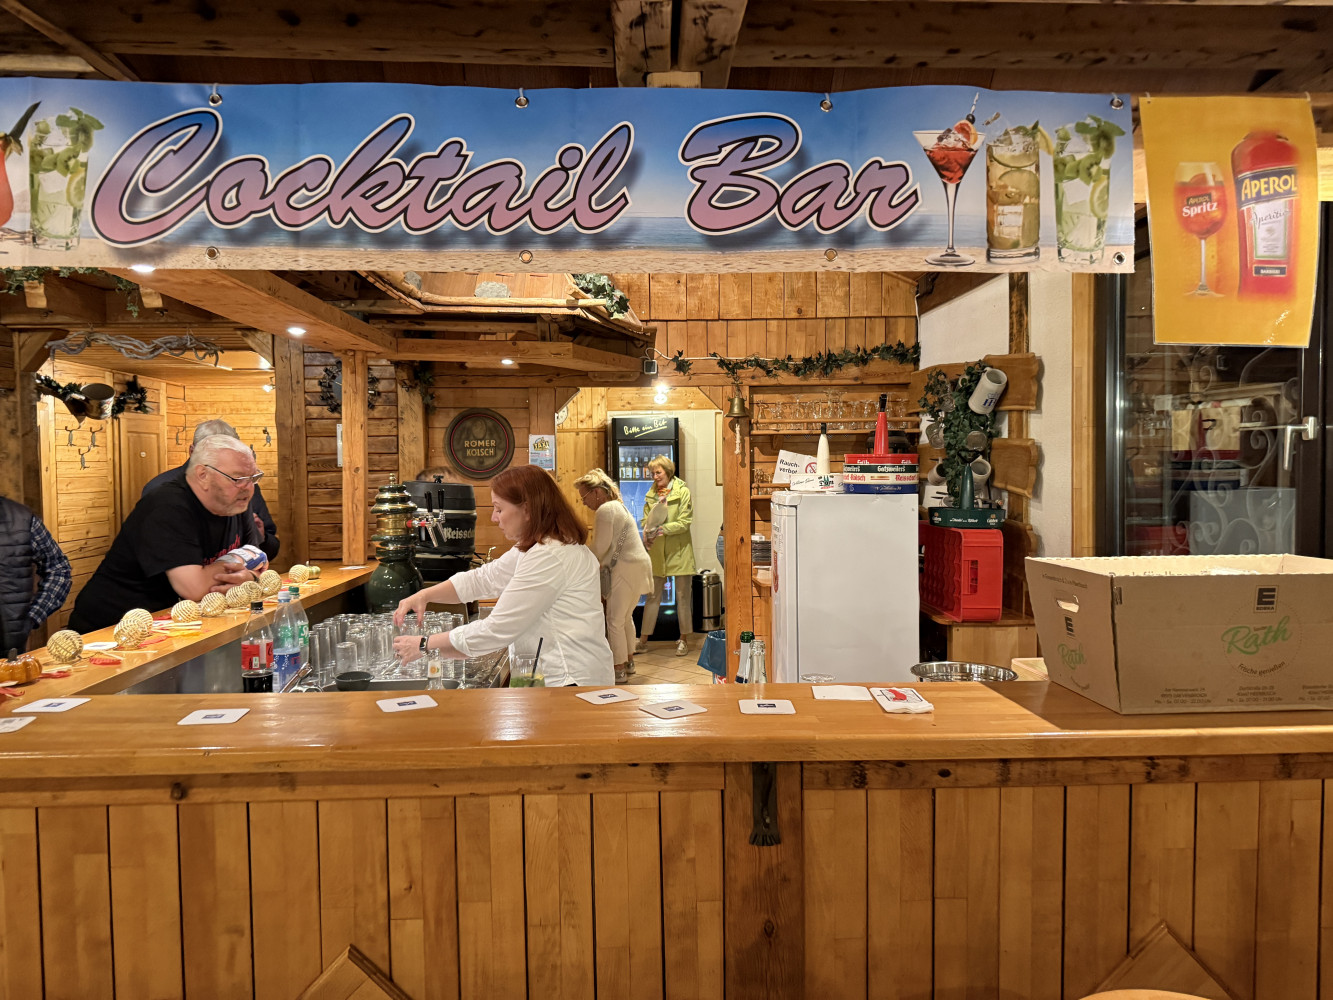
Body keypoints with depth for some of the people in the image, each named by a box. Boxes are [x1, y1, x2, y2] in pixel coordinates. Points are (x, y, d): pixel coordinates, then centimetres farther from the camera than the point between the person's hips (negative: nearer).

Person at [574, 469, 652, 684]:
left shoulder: (606, 510, -15)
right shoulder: (617, 506, 18)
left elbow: (599, 548, -16)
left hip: (626, 570, -11)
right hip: (637, 567, 11)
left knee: (615, 621, -3)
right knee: (626, 617, 20)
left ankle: (620, 670, 2)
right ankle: (628, 661, 31)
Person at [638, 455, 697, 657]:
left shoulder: (683, 492, -6)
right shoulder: (651, 494, 8)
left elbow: (684, 522, -11)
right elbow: (646, 520, 9)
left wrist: (663, 529, -22)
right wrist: (647, 534, -13)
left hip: (679, 550, -3)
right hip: (656, 552, 4)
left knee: (683, 597, 6)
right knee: (653, 596, 8)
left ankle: (684, 639, 18)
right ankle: (644, 640, 14)